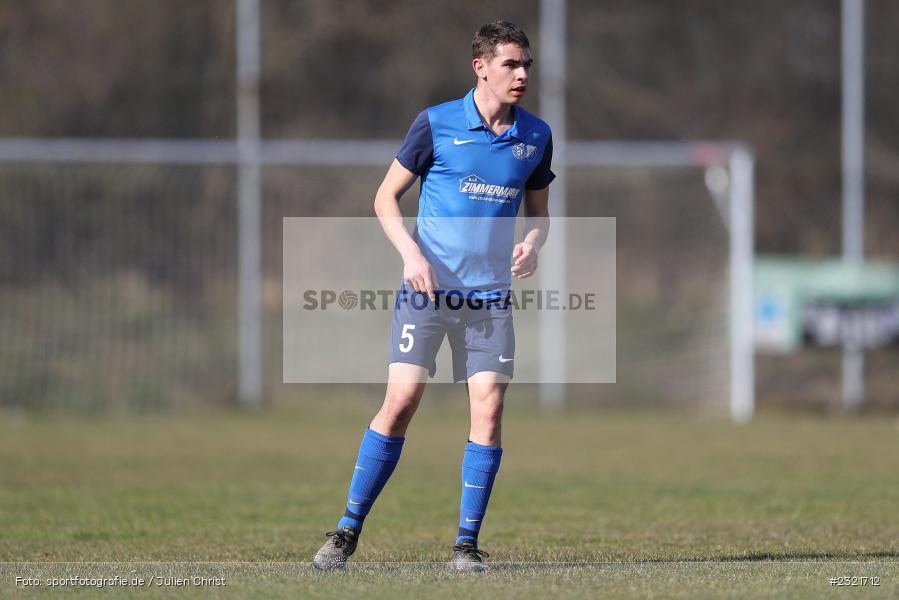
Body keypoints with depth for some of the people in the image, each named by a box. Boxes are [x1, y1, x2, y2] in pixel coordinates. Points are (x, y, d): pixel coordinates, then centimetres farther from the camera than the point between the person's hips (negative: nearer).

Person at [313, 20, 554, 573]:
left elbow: (538, 211, 19)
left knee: (489, 409, -7)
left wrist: (532, 244, -4)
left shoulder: (536, 136, 6)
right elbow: (386, 198, 2)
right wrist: (411, 253, -13)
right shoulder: (436, 124, -4)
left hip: (491, 296, 3)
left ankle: (467, 543, 3)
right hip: (428, 288, -3)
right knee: (401, 402, -10)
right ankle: (347, 532, 1)